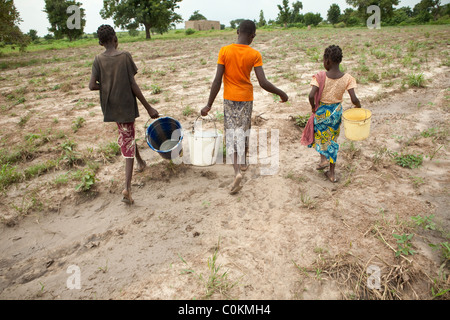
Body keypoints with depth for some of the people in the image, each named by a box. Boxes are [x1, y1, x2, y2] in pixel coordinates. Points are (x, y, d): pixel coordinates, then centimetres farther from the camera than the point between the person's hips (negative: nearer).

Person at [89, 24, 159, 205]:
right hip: (126, 106, -3)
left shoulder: (98, 60, -1)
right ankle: (127, 188, -8)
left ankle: (140, 162, 45)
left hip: (110, 107, 4)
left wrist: (106, 86, 13)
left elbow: (92, 85, -9)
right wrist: (148, 107, -8)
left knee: (126, 136, 27)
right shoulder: (125, 56, -8)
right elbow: (133, 85, -12)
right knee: (128, 142, 0)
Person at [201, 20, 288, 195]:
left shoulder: (224, 51, -9)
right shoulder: (255, 54, -9)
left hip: (229, 98, -1)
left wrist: (209, 105, -7)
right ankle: (243, 162, 38)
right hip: (246, 98, 1)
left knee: (231, 133, 2)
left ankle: (237, 171, -15)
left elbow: (217, 80, -12)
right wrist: (281, 94, 0)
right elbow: (263, 82, -15)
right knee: (244, 130, 19)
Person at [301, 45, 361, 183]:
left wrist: (313, 106, -6)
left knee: (318, 134, 27)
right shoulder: (347, 78, -9)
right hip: (337, 112, 3)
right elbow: (354, 99, -14)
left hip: (322, 111, -3)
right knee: (332, 140, 17)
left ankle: (323, 158, 7)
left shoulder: (320, 76, -16)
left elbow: (311, 95, -26)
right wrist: (358, 105, 8)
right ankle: (332, 173, 23)